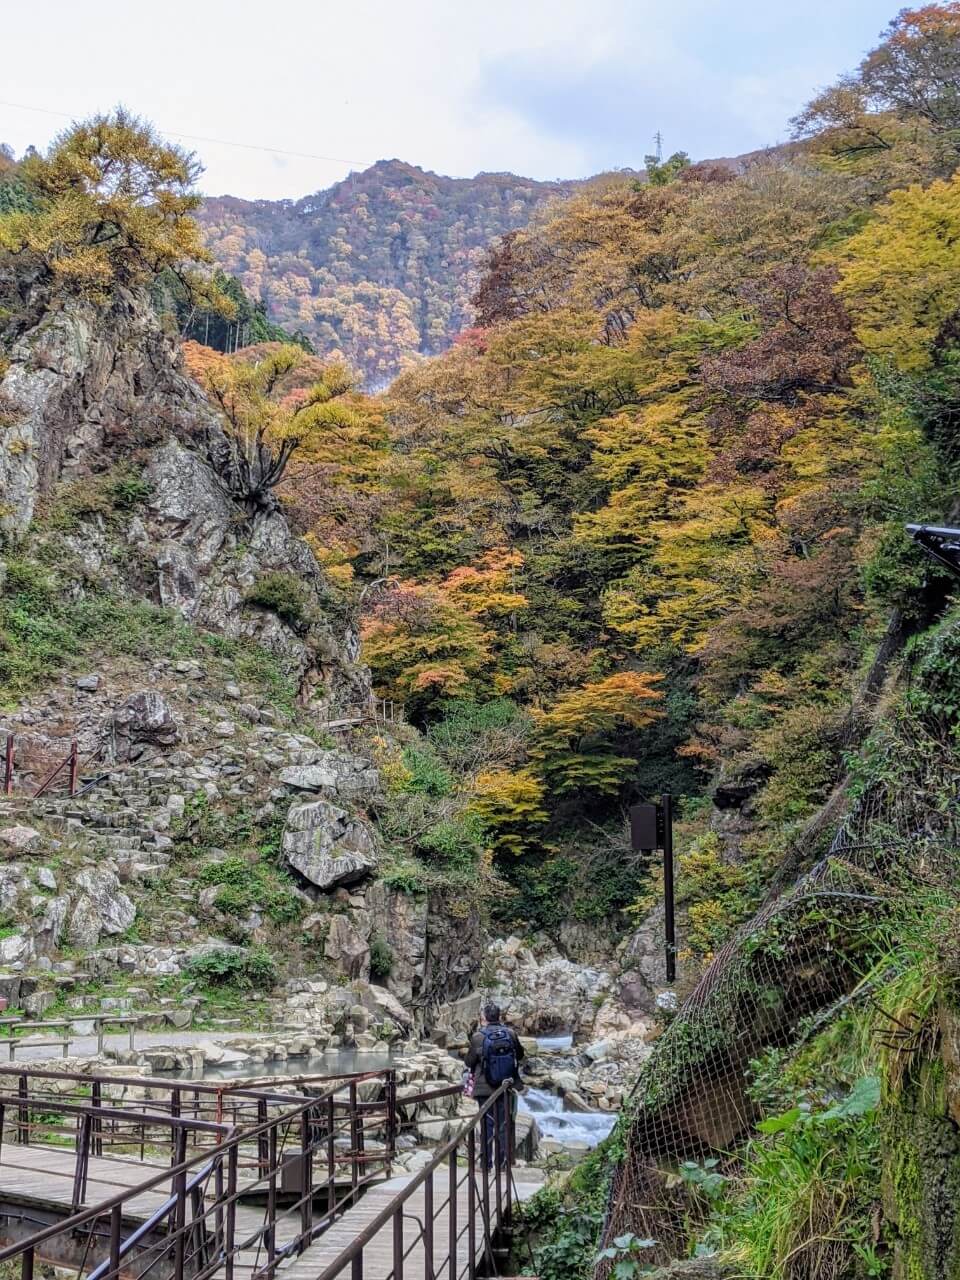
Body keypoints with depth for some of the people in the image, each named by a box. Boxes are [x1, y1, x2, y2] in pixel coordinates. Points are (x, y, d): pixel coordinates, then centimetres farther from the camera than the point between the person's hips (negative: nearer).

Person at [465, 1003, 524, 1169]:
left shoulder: (478, 1037, -13)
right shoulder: (511, 1033, -5)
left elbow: (469, 1062, -3)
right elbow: (520, 1056, 10)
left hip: (485, 1088, -2)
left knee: (487, 1124, 8)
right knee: (504, 1124, 13)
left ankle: (487, 1162, 11)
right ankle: (504, 1160, 16)